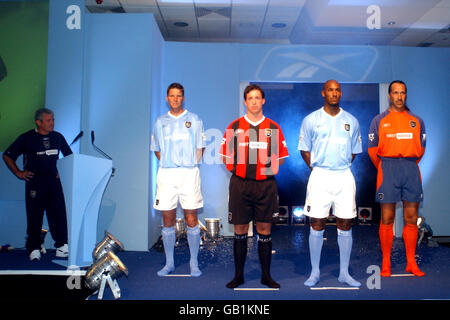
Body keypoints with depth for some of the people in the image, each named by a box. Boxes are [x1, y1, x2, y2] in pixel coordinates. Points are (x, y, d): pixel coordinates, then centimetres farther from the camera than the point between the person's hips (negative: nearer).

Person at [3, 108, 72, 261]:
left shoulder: (58, 137, 10)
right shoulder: (26, 138, 1)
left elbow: (69, 156, 25)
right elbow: (7, 156, 9)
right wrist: (18, 172, 2)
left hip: (54, 180, 3)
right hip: (34, 181, -2)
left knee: (59, 213, -4)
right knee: (35, 216, 0)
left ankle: (62, 246, 2)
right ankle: (34, 249, 9)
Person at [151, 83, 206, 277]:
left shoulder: (194, 120, 7)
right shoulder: (160, 122, 12)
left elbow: (201, 147, 10)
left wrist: (193, 163, -1)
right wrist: (166, 163, 7)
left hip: (189, 173, -2)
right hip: (166, 174, 2)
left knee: (191, 220, 0)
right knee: (168, 221, 5)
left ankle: (194, 263, 12)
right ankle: (169, 263, 17)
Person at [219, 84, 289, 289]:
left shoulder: (273, 127, 8)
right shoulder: (234, 126, 6)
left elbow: (281, 157, 12)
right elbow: (225, 156, 9)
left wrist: (269, 166, -1)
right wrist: (239, 167, 0)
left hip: (266, 185, 0)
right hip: (240, 185, 0)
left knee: (264, 230, 6)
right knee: (240, 230, 6)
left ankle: (266, 275, 18)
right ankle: (238, 275, 18)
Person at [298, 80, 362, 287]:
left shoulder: (351, 121, 10)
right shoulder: (311, 120, 3)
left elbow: (354, 151, 17)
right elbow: (304, 149, 7)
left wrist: (342, 168, 7)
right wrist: (317, 170, 1)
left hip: (344, 177, 2)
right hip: (320, 176, -2)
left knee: (345, 225, 5)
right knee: (317, 225, 0)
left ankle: (344, 272, 17)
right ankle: (315, 272, 13)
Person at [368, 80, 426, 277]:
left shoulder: (417, 121, 12)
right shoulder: (379, 120, 5)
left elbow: (421, 149, 17)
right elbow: (372, 149, 7)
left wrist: (409, 166, 11)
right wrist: (385, 169, 8)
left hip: (411, 170, 3)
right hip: (387, 168, -2)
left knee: (411, 219, 5)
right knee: (387, 219, 0)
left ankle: (411, 263, 14)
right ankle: (386, 262, 7)